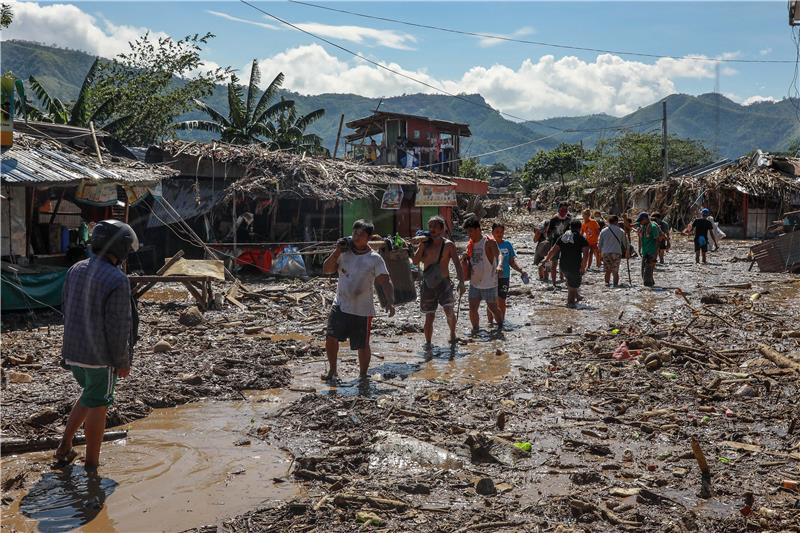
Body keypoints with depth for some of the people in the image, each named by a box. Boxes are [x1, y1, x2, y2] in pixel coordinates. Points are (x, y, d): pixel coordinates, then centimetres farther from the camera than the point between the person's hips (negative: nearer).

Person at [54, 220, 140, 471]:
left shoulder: (75, 270, 2)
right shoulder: (117, 280, -21)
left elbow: (68, 311, 10)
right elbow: (117, 326, -20)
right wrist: (123, 361, -9)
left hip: (73, 351, 7)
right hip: (100, 355, -7)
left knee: (90, 395, 26)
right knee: (97, 405, 8)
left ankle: (64, 448, 25)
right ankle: (91, 465, 20)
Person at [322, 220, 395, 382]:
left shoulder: (375, 259, -8)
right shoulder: (344, 253, 3)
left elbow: (385, 282, -15)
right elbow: (326, 269, 0)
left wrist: (390, 301, -31)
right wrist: (337, 251, -12)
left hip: (362, 311, -3)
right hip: (340, 306, 3)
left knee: (362, 346, 6)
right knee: (330, 338, -4)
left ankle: (363, 376, 27)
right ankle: (332, 371, 18)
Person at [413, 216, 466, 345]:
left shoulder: (448, 245, -3)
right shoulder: (425, 244, 4)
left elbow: (457, 264, -8)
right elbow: (415, 261, -5)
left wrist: (461, 282, -20)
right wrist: (422, 244, -11)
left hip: (443, 283, -2)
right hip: (427, 284, 2)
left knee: (449, 311, -15)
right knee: (429, 316, 4)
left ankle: (452, 333, 13)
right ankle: (428, 342, 18)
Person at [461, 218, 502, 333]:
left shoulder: (489, 242, -12)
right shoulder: (470, 245, 6)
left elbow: (498, 254, -29)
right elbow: (467, 268, 10)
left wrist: (499, 265, -50)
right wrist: (464, 260, -11)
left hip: (489, 284, -5)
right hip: (474, 284, 5)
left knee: (493, 308, 8)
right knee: (472, 309, -1)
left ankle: (500, 323, 34)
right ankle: (475, 329, 15)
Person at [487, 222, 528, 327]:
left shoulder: (507, 244, 3)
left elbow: (512, 262, 9)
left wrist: (521, 270, -2)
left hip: (504, 277, 2)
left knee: (501, 302, 6)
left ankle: (501, 321, 20)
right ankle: (490, 321, 19)